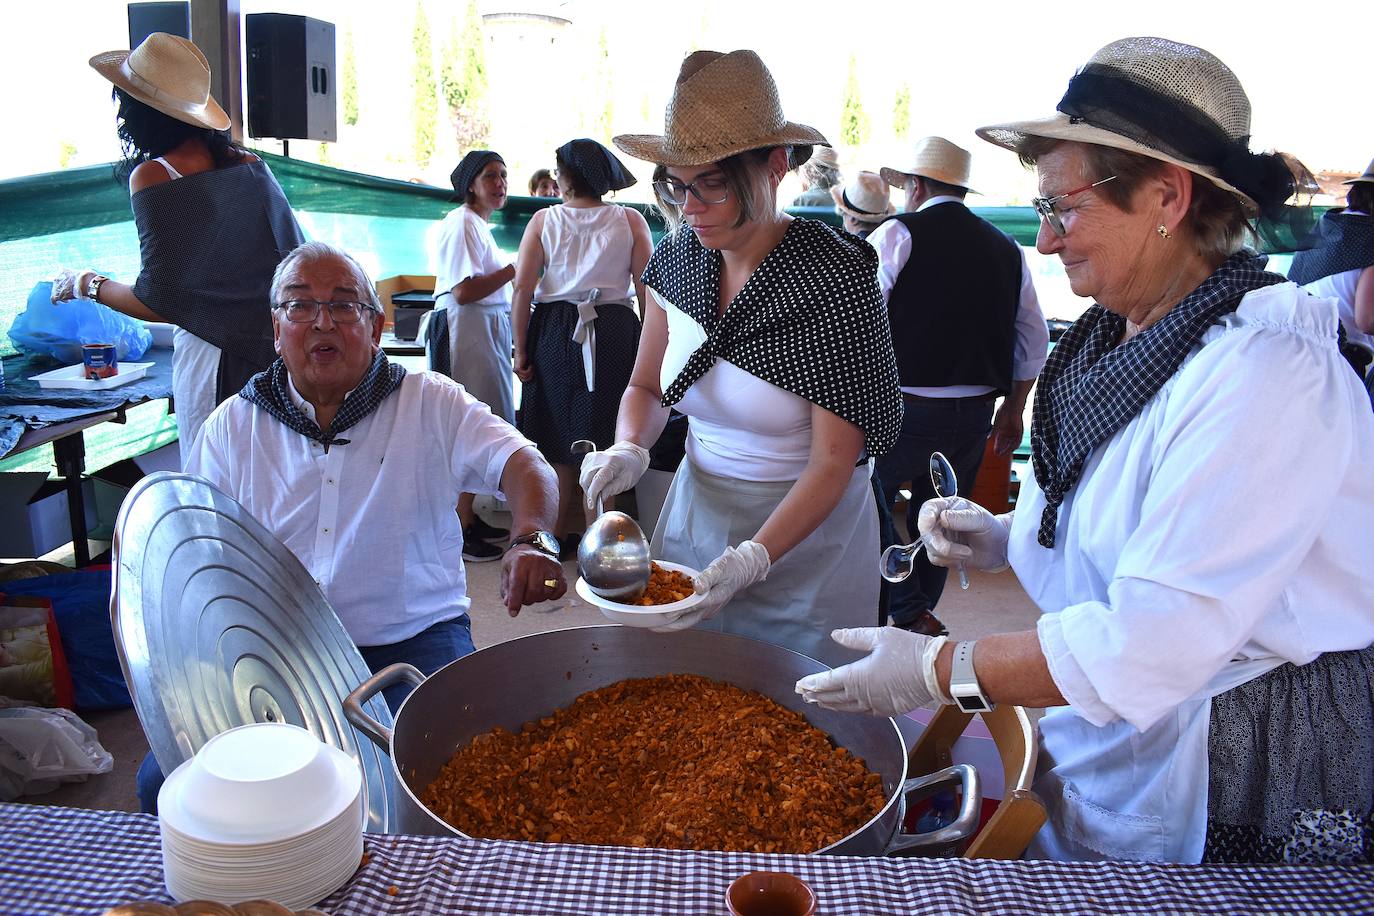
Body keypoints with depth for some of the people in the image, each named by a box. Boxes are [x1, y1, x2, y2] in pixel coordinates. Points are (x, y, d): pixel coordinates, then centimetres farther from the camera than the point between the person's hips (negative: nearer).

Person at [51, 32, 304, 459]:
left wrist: (88, 284, 7)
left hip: (210, 353, -6)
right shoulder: (248, 164, 5)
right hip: (274, 350, 6)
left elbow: (157, 305, -10)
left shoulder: (152, 177, -11)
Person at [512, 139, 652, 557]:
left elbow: (522, 288, -4)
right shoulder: (630, 220, 2)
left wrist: (521, 350, 0)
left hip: (554, 331, 1)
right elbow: (647, 289, -4)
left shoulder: (543, 220, 3)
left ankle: (558, 537, 21)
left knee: (560, 442, 11)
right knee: (607, 441, 6)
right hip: (615, 331, -1)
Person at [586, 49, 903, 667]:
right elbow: (646, 386, 10)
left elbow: (833, 462, -21)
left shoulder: (834, 275, -20)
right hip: (695, 510, 5)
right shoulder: (676, 256, -4)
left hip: (808, 530, -5)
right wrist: (629, 450, -11)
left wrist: (752, 559, -32)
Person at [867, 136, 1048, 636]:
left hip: (905, 407, -6)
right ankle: (917, 614, 30)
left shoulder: (897, 234, -7)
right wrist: (1012, 409, 22)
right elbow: (1035, 342, 13)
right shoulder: (1006, 248, 10)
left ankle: (911, 614, 5)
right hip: (974, 416, 6)